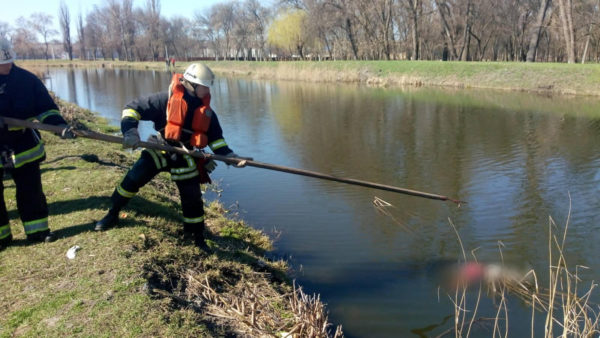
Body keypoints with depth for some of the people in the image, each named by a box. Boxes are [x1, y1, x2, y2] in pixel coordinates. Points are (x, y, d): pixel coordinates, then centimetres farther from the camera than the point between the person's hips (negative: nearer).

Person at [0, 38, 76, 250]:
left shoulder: (26, 79, -5)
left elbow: (45, 108, -3)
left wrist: (61, 126, -21)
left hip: (22, 145, 1)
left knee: (31, 189, 8)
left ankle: (37, 230, 22)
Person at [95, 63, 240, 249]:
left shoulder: (207, 111, -2)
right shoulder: (167, 99, -16)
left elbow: (216, 138, 6)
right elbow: (133, 108, -13)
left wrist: (229, 155, -8)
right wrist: (130, 131, -26)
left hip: (184, 157, 3)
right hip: (160, 149, -2)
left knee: (192, 197, 3)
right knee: (133, 179, -10)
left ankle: (196, 234, 23)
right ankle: (112, 214, 14)